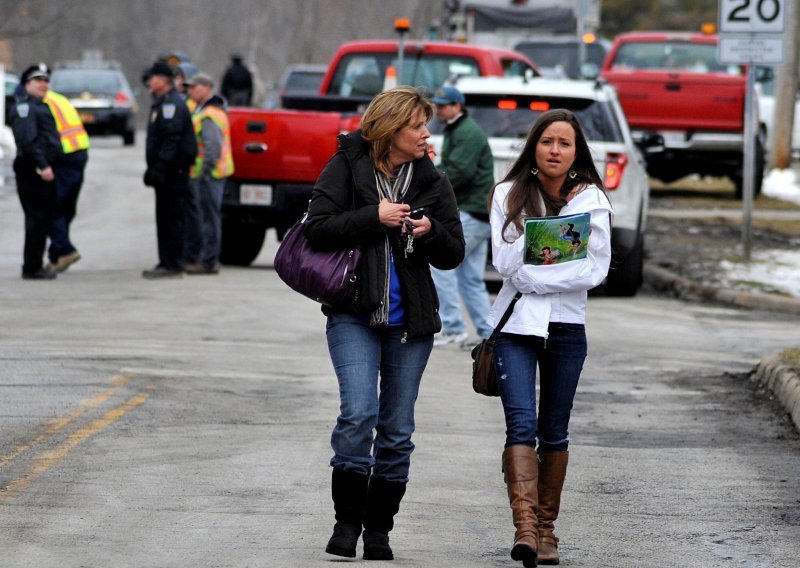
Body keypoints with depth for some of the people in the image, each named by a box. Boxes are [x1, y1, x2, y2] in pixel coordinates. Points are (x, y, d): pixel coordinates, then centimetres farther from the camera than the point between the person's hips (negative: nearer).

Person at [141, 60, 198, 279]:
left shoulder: (172, 104, -14)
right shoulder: (161, 104, 20)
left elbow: (171, 139, -23)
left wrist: (160, 167, -28)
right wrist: (153, 168, 24)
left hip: (173, 171, -11)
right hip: (167, 171, 11)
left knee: (171, 218, -9)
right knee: (165, 218, 13)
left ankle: (172, 264, -9)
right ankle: (166, 262, 17)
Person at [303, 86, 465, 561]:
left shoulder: (432, 181, 6)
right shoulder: (347, 166, -2)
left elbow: (454, 254, 8)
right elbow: (318, 228, -9)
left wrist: (431, 232, -12)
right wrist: (374, 217, -18)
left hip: (409, 321, 3)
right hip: (354, 315, -3)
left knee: (397, 429, 5)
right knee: (359, 413, -18)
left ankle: (379, 529, 15)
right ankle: (347, 520, -5)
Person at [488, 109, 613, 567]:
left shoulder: (591, 200, 3)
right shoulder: (509, 195, 1)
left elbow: (596, 269, -6)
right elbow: (506, 263, -9)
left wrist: (535, 277, -14)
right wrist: (561, 218, -13)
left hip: (566, 327, 1)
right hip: (516, 323, -1)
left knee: (554, 432, 8)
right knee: (521, 423, -15)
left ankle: (546, 528, 17)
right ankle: (525, 526, -26)